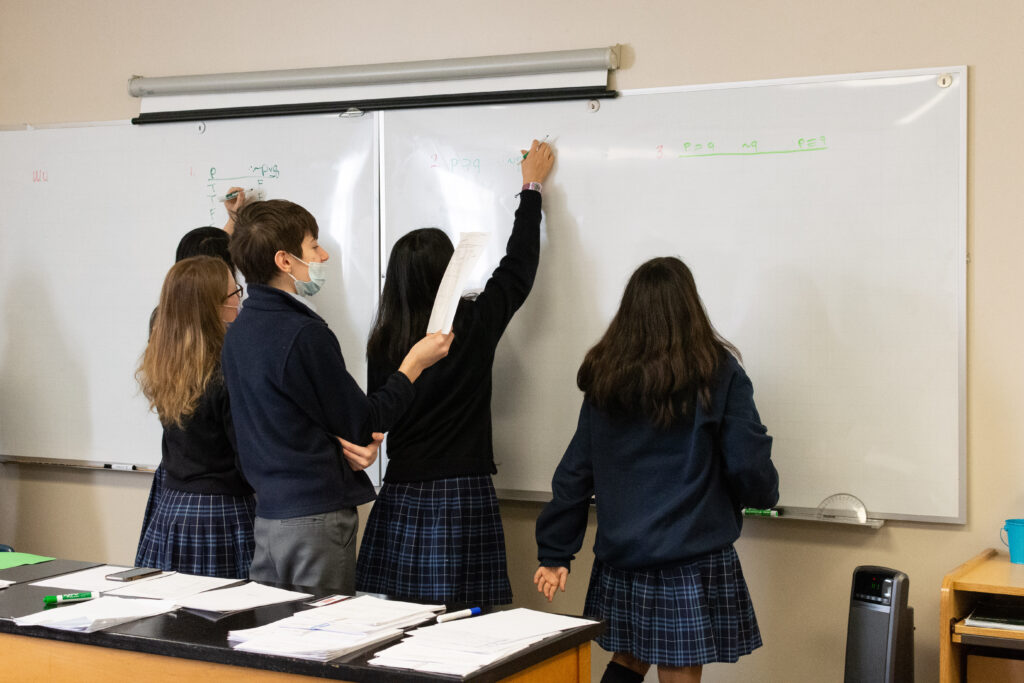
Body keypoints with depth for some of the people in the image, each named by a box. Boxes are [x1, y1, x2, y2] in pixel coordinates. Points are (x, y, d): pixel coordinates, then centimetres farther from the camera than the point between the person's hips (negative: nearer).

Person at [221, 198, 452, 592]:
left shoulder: (240, 330, 9)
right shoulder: (305, 334, -19)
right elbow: (363, 423, -10)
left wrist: (340, 440, -3)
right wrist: (414, 364, 0)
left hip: (268, 513, 9)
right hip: (316, 516, -9)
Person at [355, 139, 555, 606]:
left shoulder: (382, 344, 1)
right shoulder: (473, 327, -7)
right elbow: (518, 266, 8)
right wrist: (531, 188, 18)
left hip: (400, 498, 4)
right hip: (461, 497, -4)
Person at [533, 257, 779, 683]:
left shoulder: (605, 377, 4)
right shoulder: (718, 373, -7)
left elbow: (575, 472, 5)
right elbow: (749, 466, -8)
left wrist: (555, 553, 9)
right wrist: (763, 495, 15)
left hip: (620, 555, 4)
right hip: (694, 559, -4)